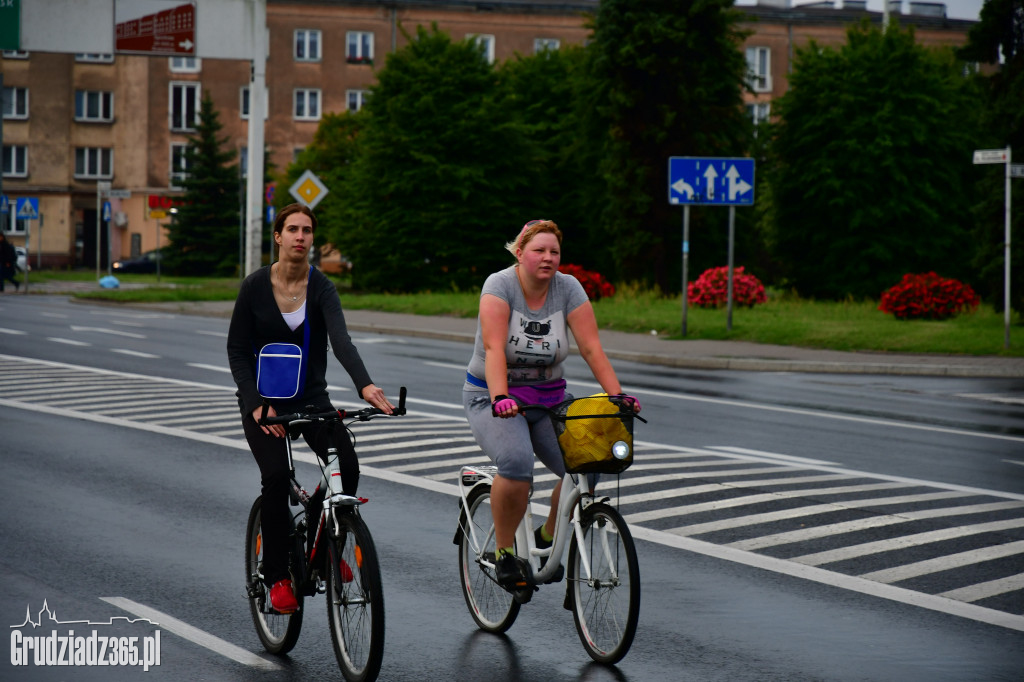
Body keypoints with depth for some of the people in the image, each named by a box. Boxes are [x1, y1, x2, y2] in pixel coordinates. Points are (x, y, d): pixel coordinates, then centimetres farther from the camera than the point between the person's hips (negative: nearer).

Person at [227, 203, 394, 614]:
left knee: (347, 465, -22)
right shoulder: (255, 286, -7)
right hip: (264, 400, -1)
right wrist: (256, 403, -18)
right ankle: (276, 576, -10)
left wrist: (365, 384, -41)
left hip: (312, 398, 1)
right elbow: (237, 351, -4)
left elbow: (340, 340, -23)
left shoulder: (321, 287, -7)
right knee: (277, 475, -24)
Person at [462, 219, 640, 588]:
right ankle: (504, 550, -11)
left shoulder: (569, 289, -4)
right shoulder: (500, 285, -15)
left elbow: (592, 348, -10)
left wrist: (618, 395, -22)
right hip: (492, 396, -4)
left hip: (548, 397, 4)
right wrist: (499, 398, -40)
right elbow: (494, 348, -26)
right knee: (516, 463, -32)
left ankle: (547, 537, 11)